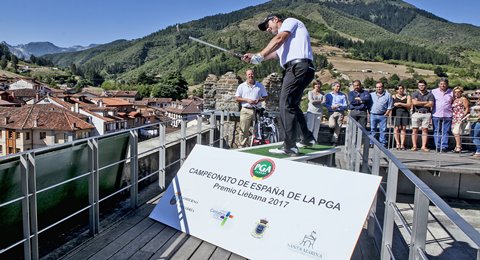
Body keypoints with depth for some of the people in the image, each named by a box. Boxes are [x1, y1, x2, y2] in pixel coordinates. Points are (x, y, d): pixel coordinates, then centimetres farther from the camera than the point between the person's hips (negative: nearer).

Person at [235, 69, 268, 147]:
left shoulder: (260, 85, 13)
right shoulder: (241, 86, 10)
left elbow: (265, 96, 14)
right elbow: (237, 98, 4)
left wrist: (259, 100, -8)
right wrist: (247, 100, -10)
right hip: (246, 111, -1)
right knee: (244, 131, -4)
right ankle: (242, 147, 3)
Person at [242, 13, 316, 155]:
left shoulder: (290, 21, 10)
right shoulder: (283, 41, 32)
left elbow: (278, 39, -8)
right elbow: (274, 54, 14)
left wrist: (259, 55, -12)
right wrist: (253, 57, 1)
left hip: (298, 67, -10)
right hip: (294, 69, 10)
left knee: (286, 105, -13)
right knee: (293, 106, 16)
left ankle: (289, 147, -14)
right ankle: (308, 138, 26)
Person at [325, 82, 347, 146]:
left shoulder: (343, 95, 8)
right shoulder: (328, 95, 10)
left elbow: (345, 106, 3)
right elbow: (326, 104, 4)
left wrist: (339, 106, -16)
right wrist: (332, 107, -13)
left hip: (340, 112, 1)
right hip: (331, 112, -1)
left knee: (337, 127, -3)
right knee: (332, 125, -21)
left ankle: (334, 141, 6)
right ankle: (332, 130, 15)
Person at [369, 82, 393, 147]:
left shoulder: (388, 95, 6)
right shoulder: (371, 95, 12)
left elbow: (390, 106, 2)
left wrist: (386, 114, -6)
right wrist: (369, 113, 2)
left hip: (383, 115, -1)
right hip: (373, 115, 1)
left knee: (383, 130, 0)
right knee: (372, 129, 3)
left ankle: (383, 143, 6)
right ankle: (371, 143, 7)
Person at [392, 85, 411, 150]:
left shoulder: (408, 97, 13)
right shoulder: (394, 96, 11)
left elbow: (409, 105, -1)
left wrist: (400, 103, -9)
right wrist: (404, 105, -3)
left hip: (405, 113, 2)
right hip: (396, 113, -1)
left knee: (403, 128, -1)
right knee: (397, 128, -8)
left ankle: (402, 144, 0)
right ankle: (398, 144, -6)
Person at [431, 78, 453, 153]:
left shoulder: (451, 92, 7)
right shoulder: (434, 92, 6)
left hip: (447, 116, 0)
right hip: (436, 115, 0)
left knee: (445, 132, 1)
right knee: (437, 132, 2)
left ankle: (444, 147, 4)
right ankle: (438, 146, 6)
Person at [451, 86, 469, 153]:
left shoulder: (463, 99, 1)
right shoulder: (454, 100, 19)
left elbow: (467, 108, -4)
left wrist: (463, 116, -14)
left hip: (460, 118, -7)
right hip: (454, 118, 7)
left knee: (457, 132, -15)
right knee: (455, 132, 6)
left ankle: (458, 147, -14)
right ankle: (458, 146, 14)